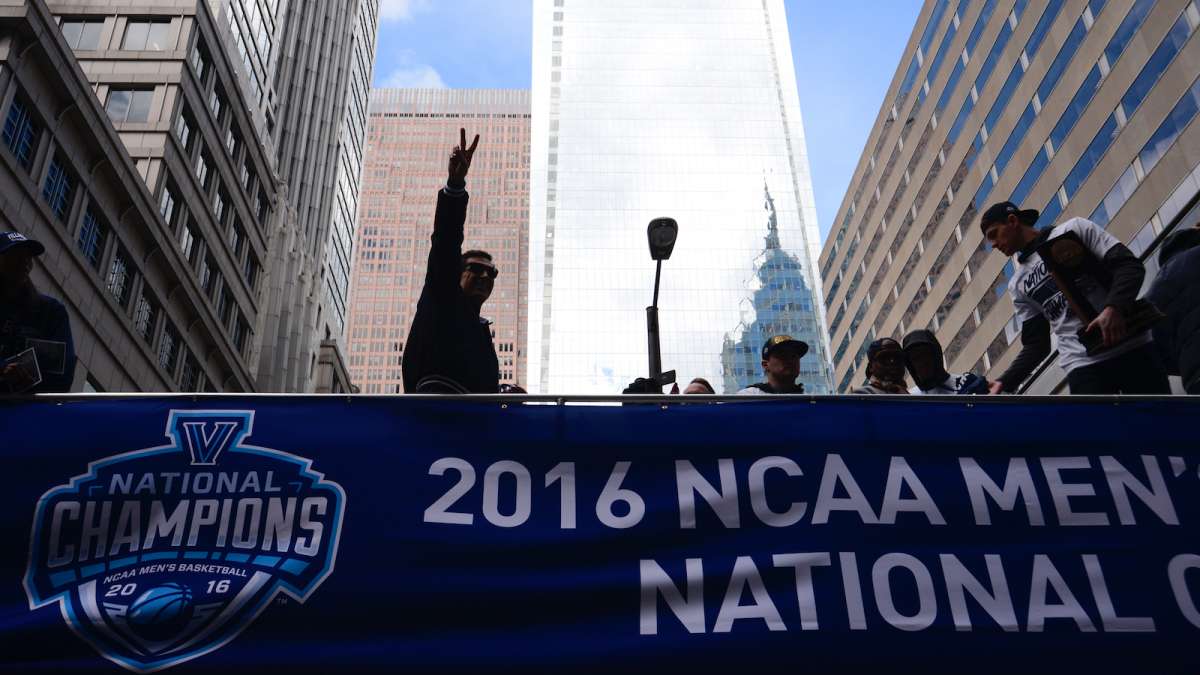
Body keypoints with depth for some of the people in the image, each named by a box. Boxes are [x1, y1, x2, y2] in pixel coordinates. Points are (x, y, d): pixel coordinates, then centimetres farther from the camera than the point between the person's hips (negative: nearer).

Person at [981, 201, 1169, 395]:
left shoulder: (1073, 229, 8)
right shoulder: (1017, 285, 16)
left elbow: (1130, 265, -2)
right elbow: (1036, 343, 13)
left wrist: (1114, 307, -23)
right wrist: (1006, 381, -4)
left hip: (1132, 346, -2)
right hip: (1082, 364, 2)